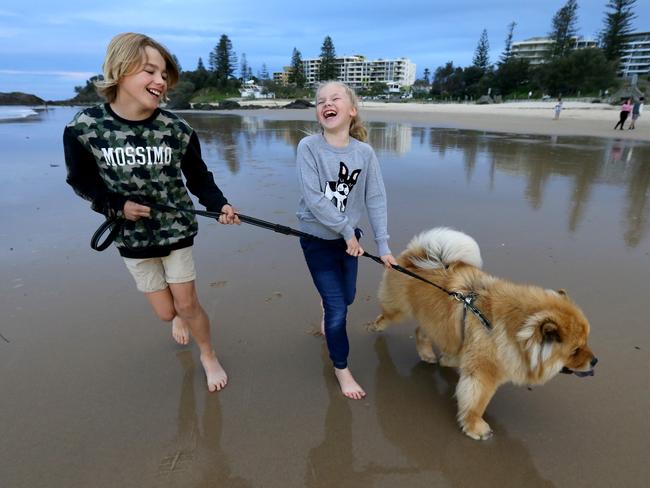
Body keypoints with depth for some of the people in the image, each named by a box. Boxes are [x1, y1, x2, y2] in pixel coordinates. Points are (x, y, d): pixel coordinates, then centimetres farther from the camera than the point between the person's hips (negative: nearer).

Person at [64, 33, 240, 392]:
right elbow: (80, 180, -1)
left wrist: (218, 204, -23)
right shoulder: (83, 127, -14)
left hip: (177, 230, 0)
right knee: (166, 312, 11)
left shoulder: (177, 130, -13)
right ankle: (179, 316, 52)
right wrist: (117, 205, -17)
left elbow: (199, 178, -4)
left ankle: (209, 356, 33)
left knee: (187, 305, 5)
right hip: (132, 236, 1)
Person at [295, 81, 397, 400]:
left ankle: (326, 305, 60)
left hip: (349, 236, 4)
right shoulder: (308, 147, -17)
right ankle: (341, 368, 24)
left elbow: (375, 199, -8)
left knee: (347, 297, 21)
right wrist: (347, 231, -19)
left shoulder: (365, 153, -9)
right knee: (338, 309, -1)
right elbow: (312, 198, -23)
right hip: (316, 238, -3)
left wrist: (383, 246, -11)